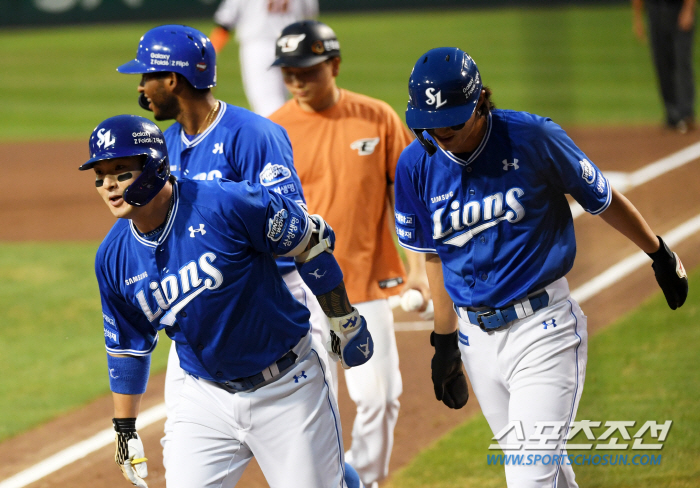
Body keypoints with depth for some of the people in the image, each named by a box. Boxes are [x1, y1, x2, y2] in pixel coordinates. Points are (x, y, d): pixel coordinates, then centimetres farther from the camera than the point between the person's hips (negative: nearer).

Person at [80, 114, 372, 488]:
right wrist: (125, 430, 13)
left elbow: (312, 242, -9)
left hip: (286, 387, -4)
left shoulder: (225, 205, -20)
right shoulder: (113, 258, -3)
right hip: (207, 398, 4)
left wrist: (346, 323, -2)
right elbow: (127, 346, 11)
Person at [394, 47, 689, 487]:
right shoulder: (416, 165, -1)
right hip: (476, 336, 4)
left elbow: (602, 198, 2)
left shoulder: (534, 138, -12)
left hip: (541, 329, -4)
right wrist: (445, 340, 14)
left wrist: (660, 254, 14)